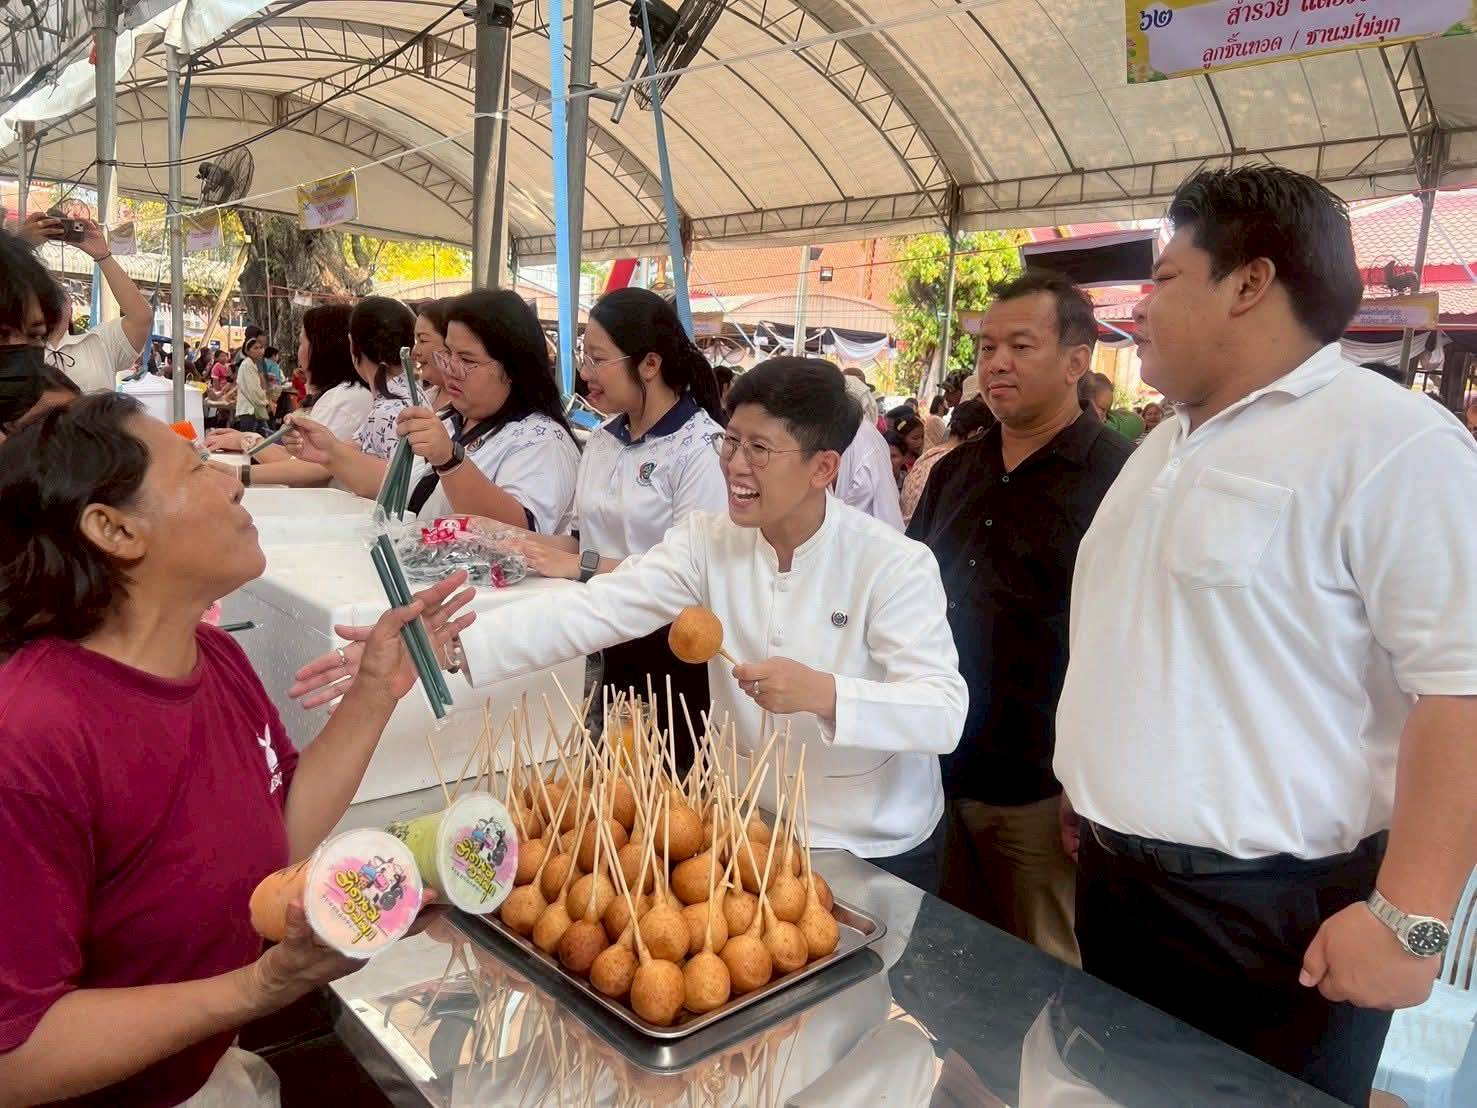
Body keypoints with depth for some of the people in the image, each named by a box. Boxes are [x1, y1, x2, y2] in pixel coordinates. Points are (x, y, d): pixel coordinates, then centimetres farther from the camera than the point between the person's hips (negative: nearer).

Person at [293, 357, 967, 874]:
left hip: (870, 852, -3)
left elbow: (944, 712, -23)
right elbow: (591, 611, -19)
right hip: (743, 827, 3)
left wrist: (823, 693, -39)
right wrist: (449, 647, -32)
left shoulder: (896, 566, -18)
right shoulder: (708, 542, -8)